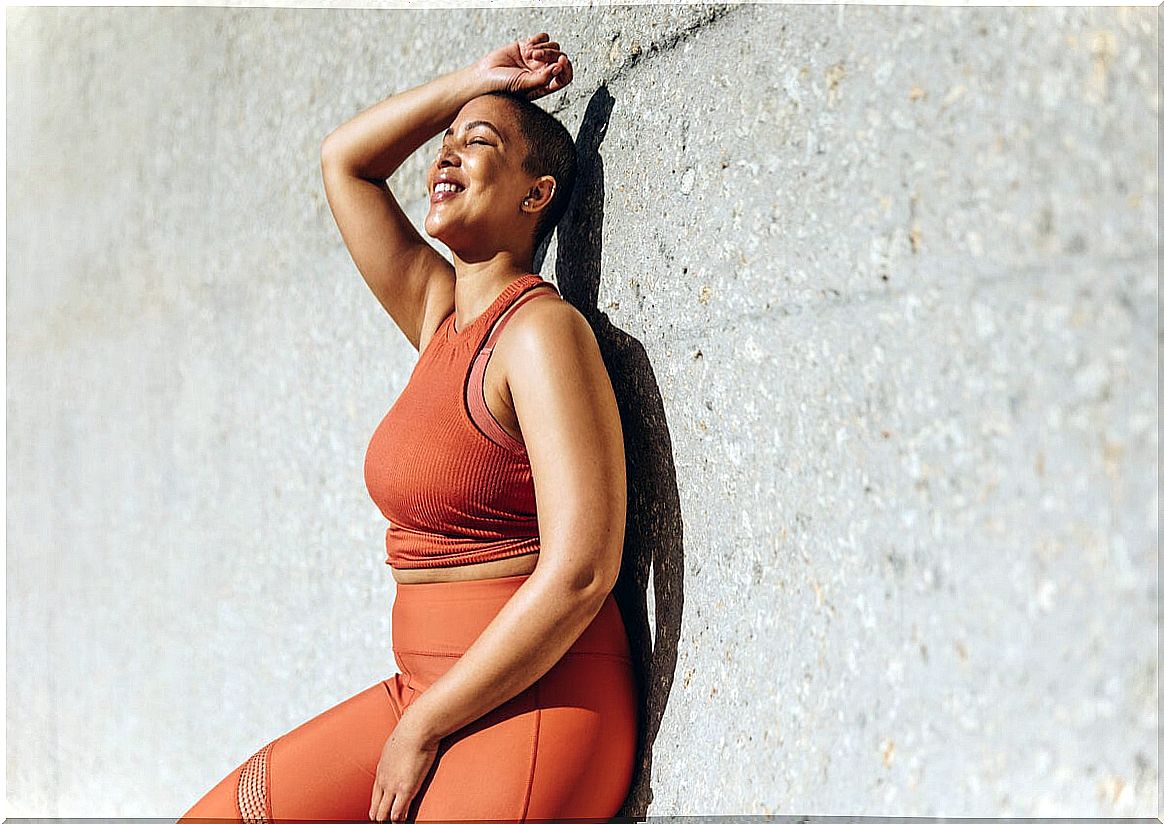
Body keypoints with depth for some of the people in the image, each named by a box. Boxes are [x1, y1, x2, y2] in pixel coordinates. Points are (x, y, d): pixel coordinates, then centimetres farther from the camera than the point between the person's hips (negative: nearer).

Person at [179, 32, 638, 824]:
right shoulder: (440, 317, 9)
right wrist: (473, 82, 11)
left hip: (532, 706, -8)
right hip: (428, 696, 8)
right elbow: (343, 158, 22)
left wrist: (421, 729, -17)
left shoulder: (541, 330, -14)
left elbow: (581, 572, -23)